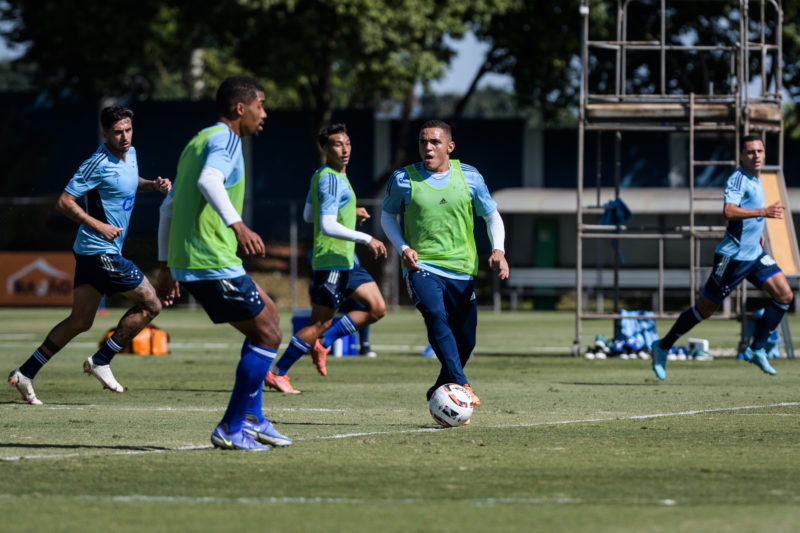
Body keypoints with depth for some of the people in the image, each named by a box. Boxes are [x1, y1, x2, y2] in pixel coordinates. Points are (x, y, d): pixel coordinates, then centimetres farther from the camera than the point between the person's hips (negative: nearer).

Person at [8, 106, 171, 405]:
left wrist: (154, 185, 11)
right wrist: (99, 226, -24)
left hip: (91, 252, 9)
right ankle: (101, 362, 3)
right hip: (101, 252, -9)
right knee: (150, 305, -4)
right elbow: (64, 202, -17)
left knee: (80, 321, 11)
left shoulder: (130, 154, 9)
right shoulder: (98, 164, -18)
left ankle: (26, 373, 13)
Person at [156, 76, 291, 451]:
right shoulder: (225, 139, -7)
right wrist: (237, 224, -41)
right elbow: (208, 181, -29)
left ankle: (252, 419, 21)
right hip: (213, 263, -10)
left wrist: (166, 265, 28)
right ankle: (232, 429, -1)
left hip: (184, 262, 10)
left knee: (266, 311, 22)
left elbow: (169, 207, 26)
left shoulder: (197, 142, 22)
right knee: (268, 335, -2)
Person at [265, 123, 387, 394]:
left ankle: (322, 343, 12)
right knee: (320, 322, -5)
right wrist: (367, 239, -23)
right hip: (332, 260, -10)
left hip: (346, 260, 10)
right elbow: (328, 227, -26)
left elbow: (308, 215, 24)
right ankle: (277, 374, 3)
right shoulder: (330, 180, -18)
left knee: (377, 309, 6)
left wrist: (350, 213, 21)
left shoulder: (321, 176, 13)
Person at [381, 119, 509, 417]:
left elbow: (492, 216, 13)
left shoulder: (469, 177, 3)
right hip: (421, 266, -3)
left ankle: (440, 391, 31)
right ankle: (460, 385, -37)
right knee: (435, 315, -30)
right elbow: (388, 216, 12)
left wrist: (498, 250, -4)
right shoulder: (402, 179, -1)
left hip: (461, 269, 3)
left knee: (465, 339, 5)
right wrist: (403, 247, -5)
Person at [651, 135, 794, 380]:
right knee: (705, 308, 0)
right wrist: (764, 212, -32)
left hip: (755, 254, 8)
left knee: (784, 295, -6)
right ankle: (662, 347, 16)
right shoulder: (738, 179, -16)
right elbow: (728, 212, -31)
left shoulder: (755, 180, 13)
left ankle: (757, 350, 2)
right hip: (733, 256, -8)